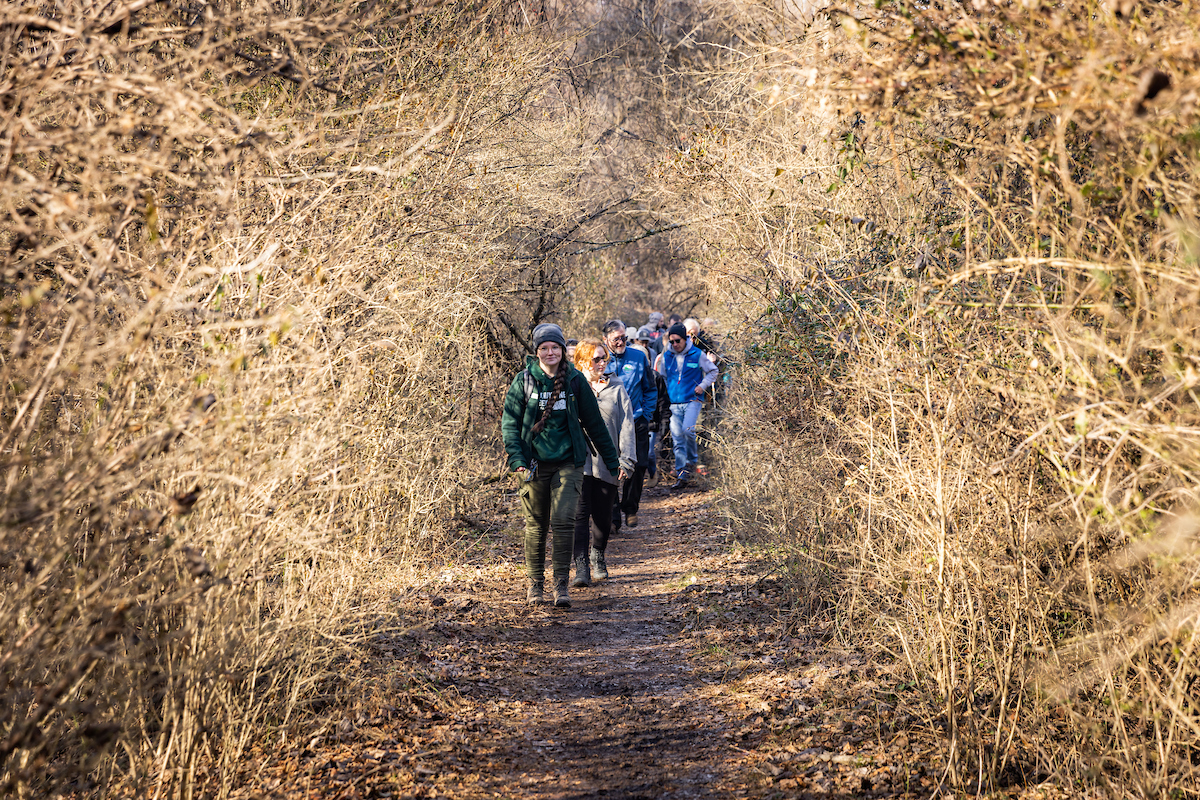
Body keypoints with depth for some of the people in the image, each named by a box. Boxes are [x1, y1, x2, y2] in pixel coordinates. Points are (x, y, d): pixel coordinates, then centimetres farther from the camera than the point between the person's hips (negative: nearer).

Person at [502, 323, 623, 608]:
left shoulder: (575, 380, 2)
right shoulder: (524, 381, 0)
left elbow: (594, 422, 8)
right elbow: (509, 422, 1)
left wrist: (612, 460, 12)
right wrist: (516, 457, -13)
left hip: (568, 462, -1)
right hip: (535, 464, 1)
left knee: (563, 521, -13)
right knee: (536, 525, 9)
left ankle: (561, 585, -9)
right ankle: (535, 583, 23)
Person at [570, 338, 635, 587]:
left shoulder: (616, 389, 7)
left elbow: (626, 426, 6)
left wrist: (626, 460, -3)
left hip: (607, 463, 2)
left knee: (603, 516, 9)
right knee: (580, 514, -12)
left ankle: (598, 557, 33)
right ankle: (581, 566, -13)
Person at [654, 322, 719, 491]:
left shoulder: (697, 354, 0)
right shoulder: (666, 357, 8)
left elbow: (712, 371, 11)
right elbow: (660, 377, 23)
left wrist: (702, 385, -2)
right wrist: (664, 392, 11)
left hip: (692, 400, -3)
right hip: (674, 403, 3)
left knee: (688, 430, -24)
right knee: (677, 438, -1)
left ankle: (692, 458, 4)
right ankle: (681, 474, 4)